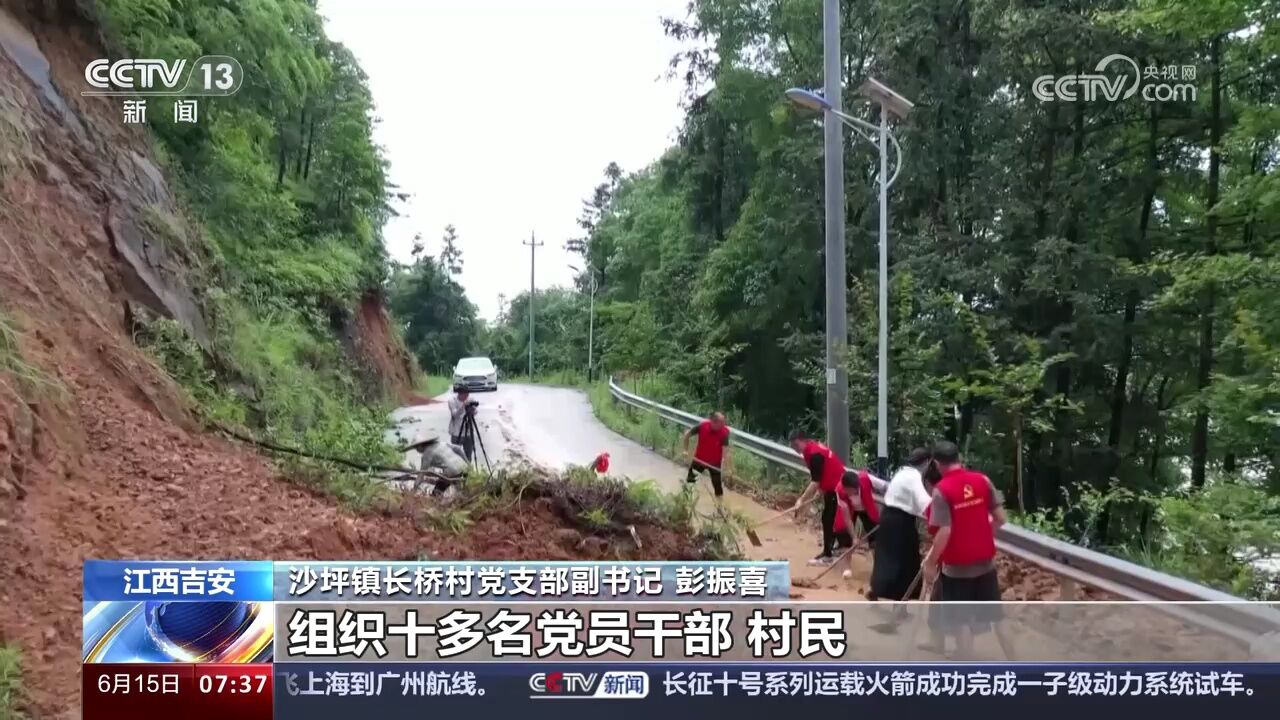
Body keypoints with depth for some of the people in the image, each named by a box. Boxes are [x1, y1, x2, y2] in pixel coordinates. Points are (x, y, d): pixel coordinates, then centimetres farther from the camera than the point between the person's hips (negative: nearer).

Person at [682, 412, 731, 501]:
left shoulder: (724, 432, -25)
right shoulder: (702, 425, -22)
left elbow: (725, 450, -27)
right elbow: (687, 434, -6)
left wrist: (725, 468, -36)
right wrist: (686, 450, -8)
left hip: (715, 463, -1)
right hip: (699, 459, 1)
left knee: (718, 485, 3)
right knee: (689, 480, 16)